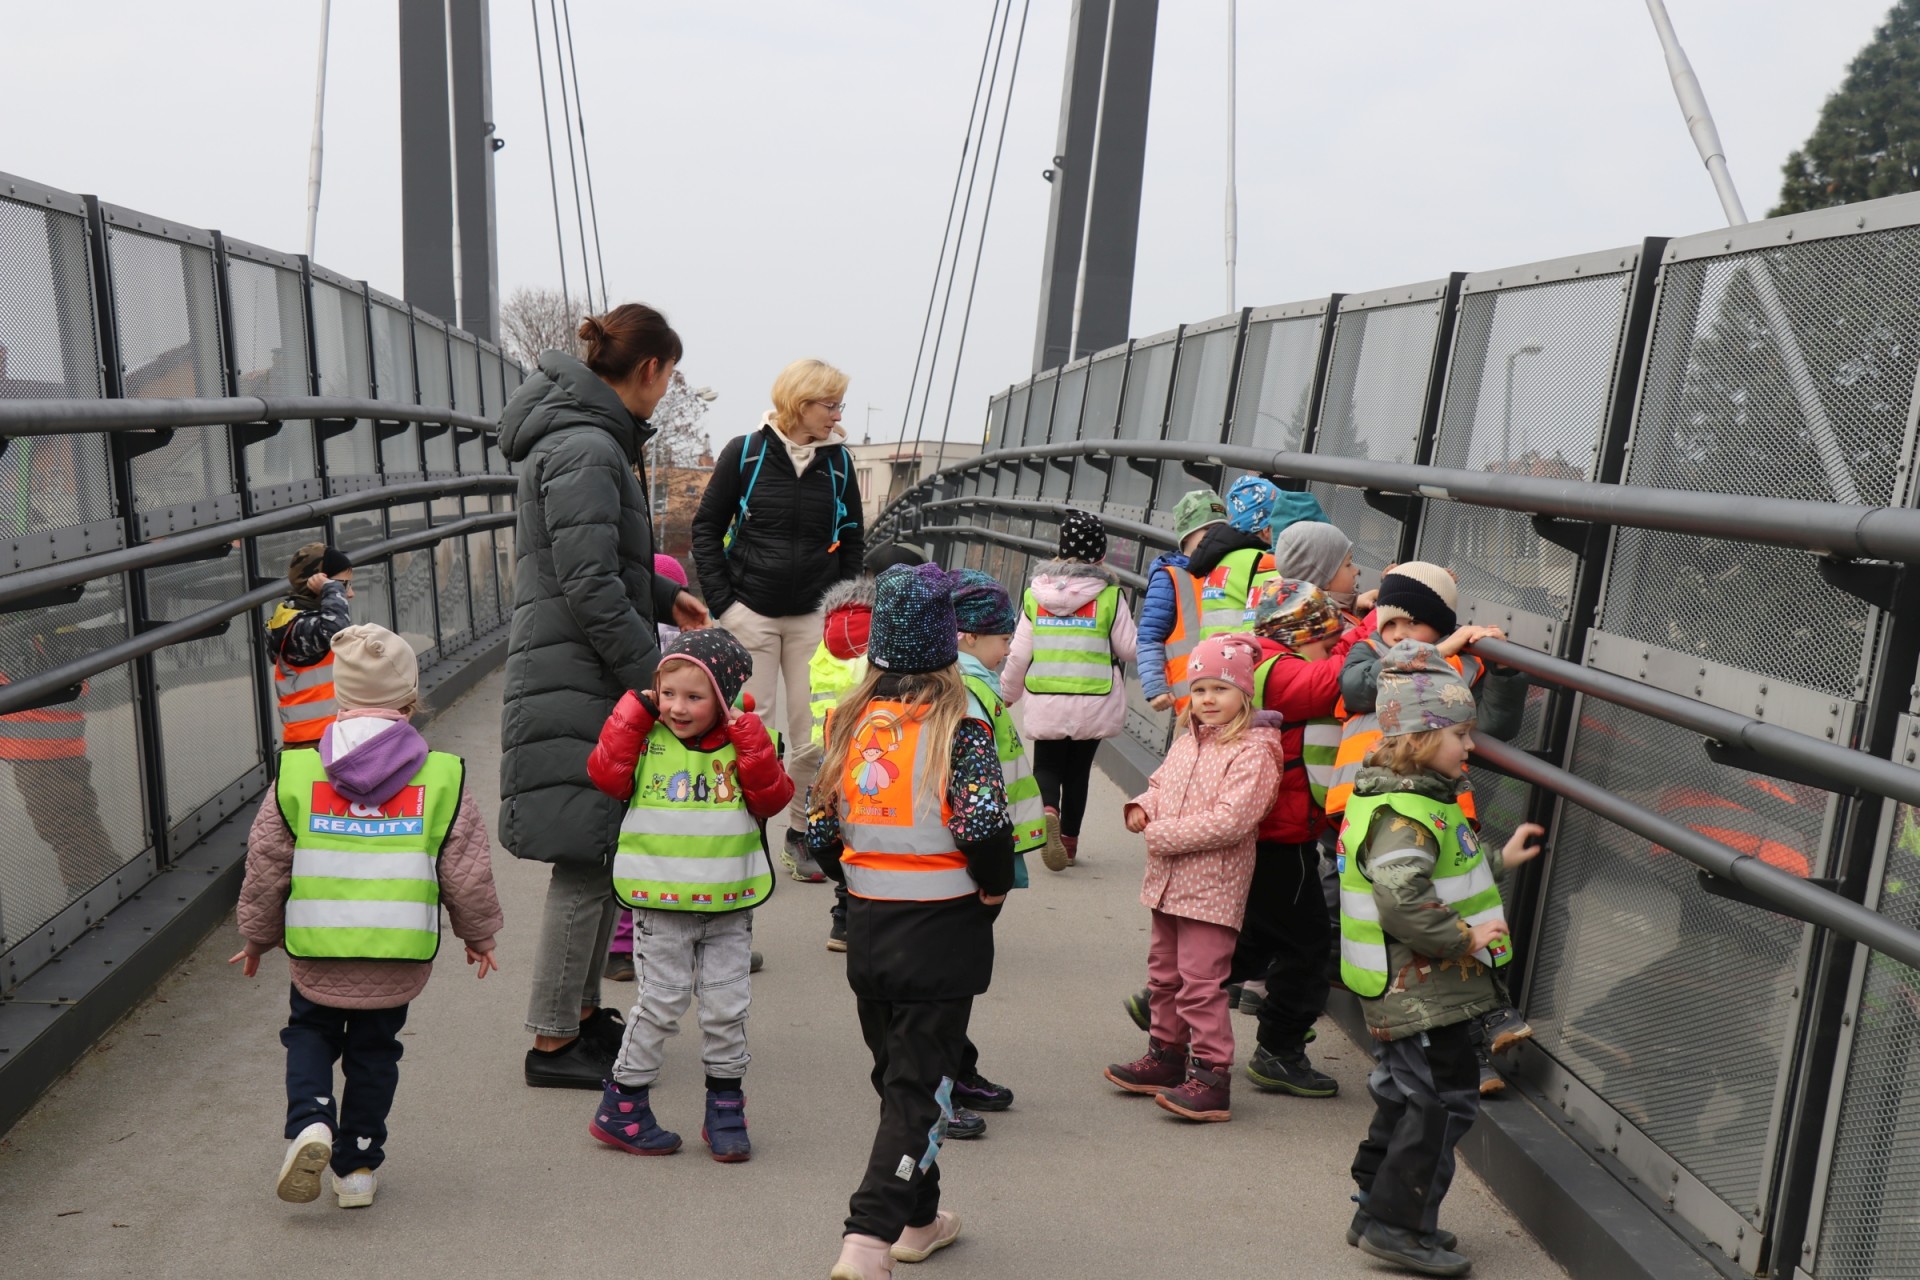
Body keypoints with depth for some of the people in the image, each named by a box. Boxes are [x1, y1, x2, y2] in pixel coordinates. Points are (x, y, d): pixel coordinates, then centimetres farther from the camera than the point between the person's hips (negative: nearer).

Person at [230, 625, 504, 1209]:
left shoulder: (296, 772, -3)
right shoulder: (443, 777, -5)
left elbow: (265, 866, 3)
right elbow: (468, 874, -2)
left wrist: (257, 936, 19)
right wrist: (478, 935, 15)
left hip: (315, 953, 0)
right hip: (400, 960, 0)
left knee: (309, 1031, 24)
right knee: (374, 1050, 19)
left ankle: (310, 1121, 1)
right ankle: (358, 1168, 25)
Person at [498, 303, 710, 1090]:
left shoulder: (590, 439, 16)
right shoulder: (585, 451, -17)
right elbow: (590, 588, -22)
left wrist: (662, 597, 27)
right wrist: (655, 674, -18)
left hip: (593, 682, 11)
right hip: (573, 686, -11)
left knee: (604, 851, 17)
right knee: (584, 862, -3)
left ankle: (582, 1011, 29)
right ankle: (551, 1043, 8)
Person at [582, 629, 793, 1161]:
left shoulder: (744, 743, 1)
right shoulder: (646, 739, -1)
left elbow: (772, 798, -10)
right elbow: (607, 775, -16)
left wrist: (748, 737, -15)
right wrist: (634, 712, -12)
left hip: (729, 905, 2)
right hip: (660, 904, -2)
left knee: (727, 1005, 7)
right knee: (660, 1002, 3)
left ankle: (725, 1102, 24)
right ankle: (622, 1104, 19)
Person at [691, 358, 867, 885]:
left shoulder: (839, 461, 5)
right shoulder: (746, 452, -3)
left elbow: (852, 540, 14)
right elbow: (706, 526, 2)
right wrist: (721, 601, -5)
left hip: (813, 618, 3)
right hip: (751, 614, -2)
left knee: (813, 737, 3)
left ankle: (801, 836, 18)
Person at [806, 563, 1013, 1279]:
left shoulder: (849, 723, 0)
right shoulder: (960, 733, -14)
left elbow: (821, 831, 3)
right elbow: (985, 826, -24)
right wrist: (994, 889, -6)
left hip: (867, 927, 5)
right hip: (942, 932, -5)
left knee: (896, 1075, 20)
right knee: (920, 1088, 4)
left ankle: (918, 1220, 34)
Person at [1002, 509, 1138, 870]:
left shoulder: (1036, 593, 0)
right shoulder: (1109, 595, -7)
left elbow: (1019, 654, 2)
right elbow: (1128, 649, -2)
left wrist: (1008, 692, 17)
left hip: (1045, 699, 1)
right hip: (1093, 701, -1)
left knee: (1047, 766, 12)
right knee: (1078, 771, 14)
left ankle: (1047, 811, -19)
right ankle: (1069, 841, 19)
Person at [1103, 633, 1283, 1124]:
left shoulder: (1253, 751, -15)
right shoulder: (1186, 741, 10)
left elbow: (1229, 821, -24)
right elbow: (1161, 783, 22)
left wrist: (1162, 835, -20)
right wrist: (1142, 808, -2)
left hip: (1212, 887, -9)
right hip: (1168, 881, 9)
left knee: (1200, 982, -7)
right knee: (1165, 973, 19)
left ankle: (1211, 1077, 2)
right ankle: (1166, 1055, 34)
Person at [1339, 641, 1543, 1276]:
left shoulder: (1418, 797, 12)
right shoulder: (1403, 811, -23)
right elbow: (1403, 898, -32)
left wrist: (1501, 859, 21)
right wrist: (1466, 937, -23)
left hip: (1411, 985, 11)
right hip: (1420, 986, -11)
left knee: (1407, 1097, 19)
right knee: (1443, 1099, -3)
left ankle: (1379, 1212, 30)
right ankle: (1397, 1224, 7)